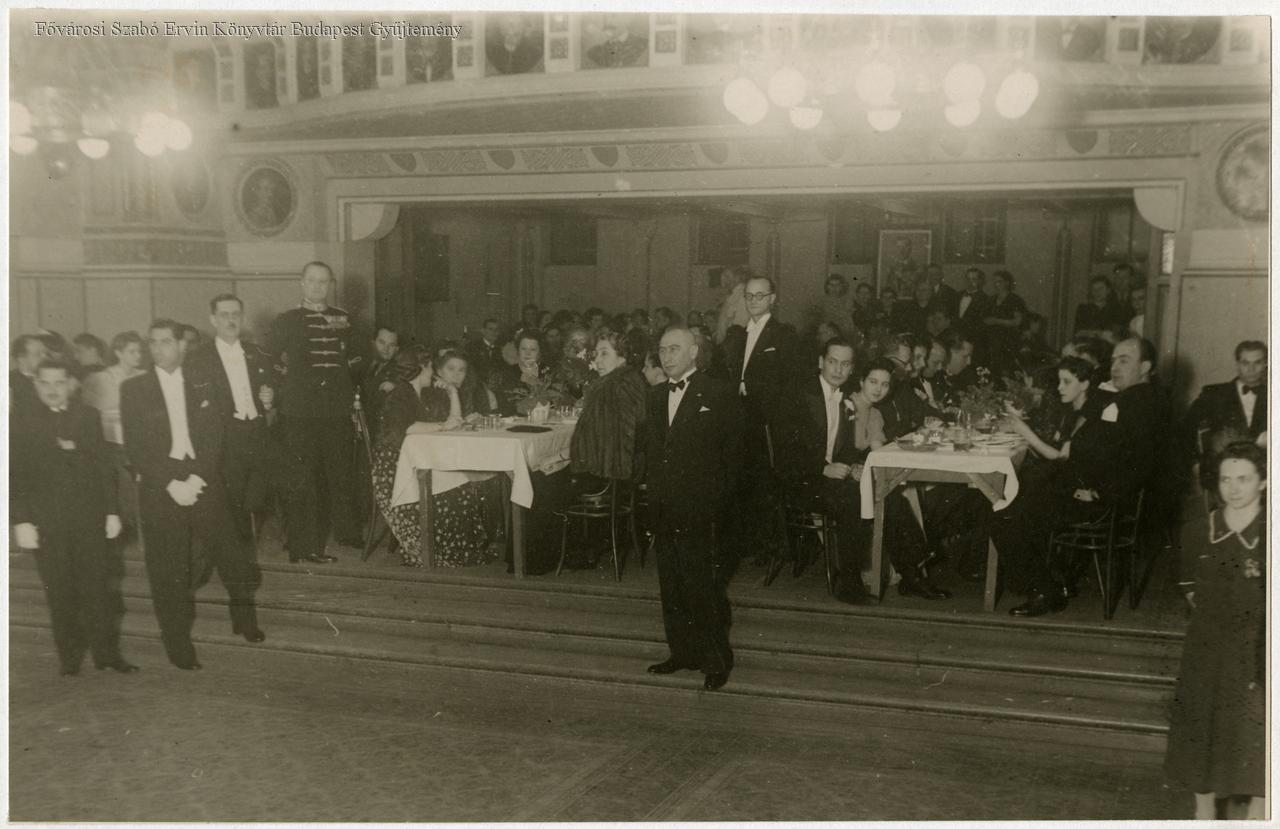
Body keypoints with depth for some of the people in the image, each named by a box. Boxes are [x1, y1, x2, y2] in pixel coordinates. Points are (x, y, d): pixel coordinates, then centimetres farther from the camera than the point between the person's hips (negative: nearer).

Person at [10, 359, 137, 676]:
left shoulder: (87, 416, 8)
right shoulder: (20, 422, 3)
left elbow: (104, 466, 10)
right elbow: (14, 477, 1)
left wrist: (111, 511, 5)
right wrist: (20, 521, -5)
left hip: (88, 518, 1)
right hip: (46, 522, -1)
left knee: (96, 587, 1)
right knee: (60, 593, 4)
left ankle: (106, 653, 10)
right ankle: (69, 659, 14)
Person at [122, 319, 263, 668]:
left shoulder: (204, 387, 10)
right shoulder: (133, 389, 4)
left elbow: (215, 437, 3)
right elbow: (135, 447, -2)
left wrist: (198, 478, -11)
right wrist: (171, 484, -11)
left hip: (204, 483, 1)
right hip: (160, 489, -1)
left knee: (229, 555, 2)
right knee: (168, 571, 1)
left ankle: (244, 619, 26)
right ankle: (178, 644, 15)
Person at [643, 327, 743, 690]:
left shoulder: (719, 394, -5)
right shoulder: (656, 395, 14)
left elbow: (732, 452, -4)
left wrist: (718, 502, -6)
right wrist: (654, 493, 10)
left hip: (699, 510, -6)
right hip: (664, 508, 6)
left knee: (702, 585, -6)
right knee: (671, 586, 11)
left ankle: (716, 661, 5)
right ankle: (683, 652, 23)